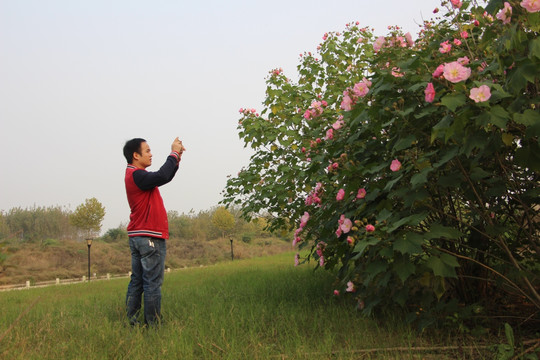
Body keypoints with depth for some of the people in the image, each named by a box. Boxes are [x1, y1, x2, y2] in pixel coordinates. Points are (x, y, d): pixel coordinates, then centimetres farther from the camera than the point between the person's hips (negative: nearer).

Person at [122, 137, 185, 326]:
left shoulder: (135, 174, 18)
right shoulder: (136, 175, -15)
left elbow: (164, 177, 21)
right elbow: (162, 176, -29)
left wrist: (176, 157, 10)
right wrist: (174, 153, -16)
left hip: (137, 237, 10)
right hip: (150, 238, -10)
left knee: (137, 282, 10)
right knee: (152, 284, -5)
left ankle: (132, 322, 14)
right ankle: (152, 324, -1)